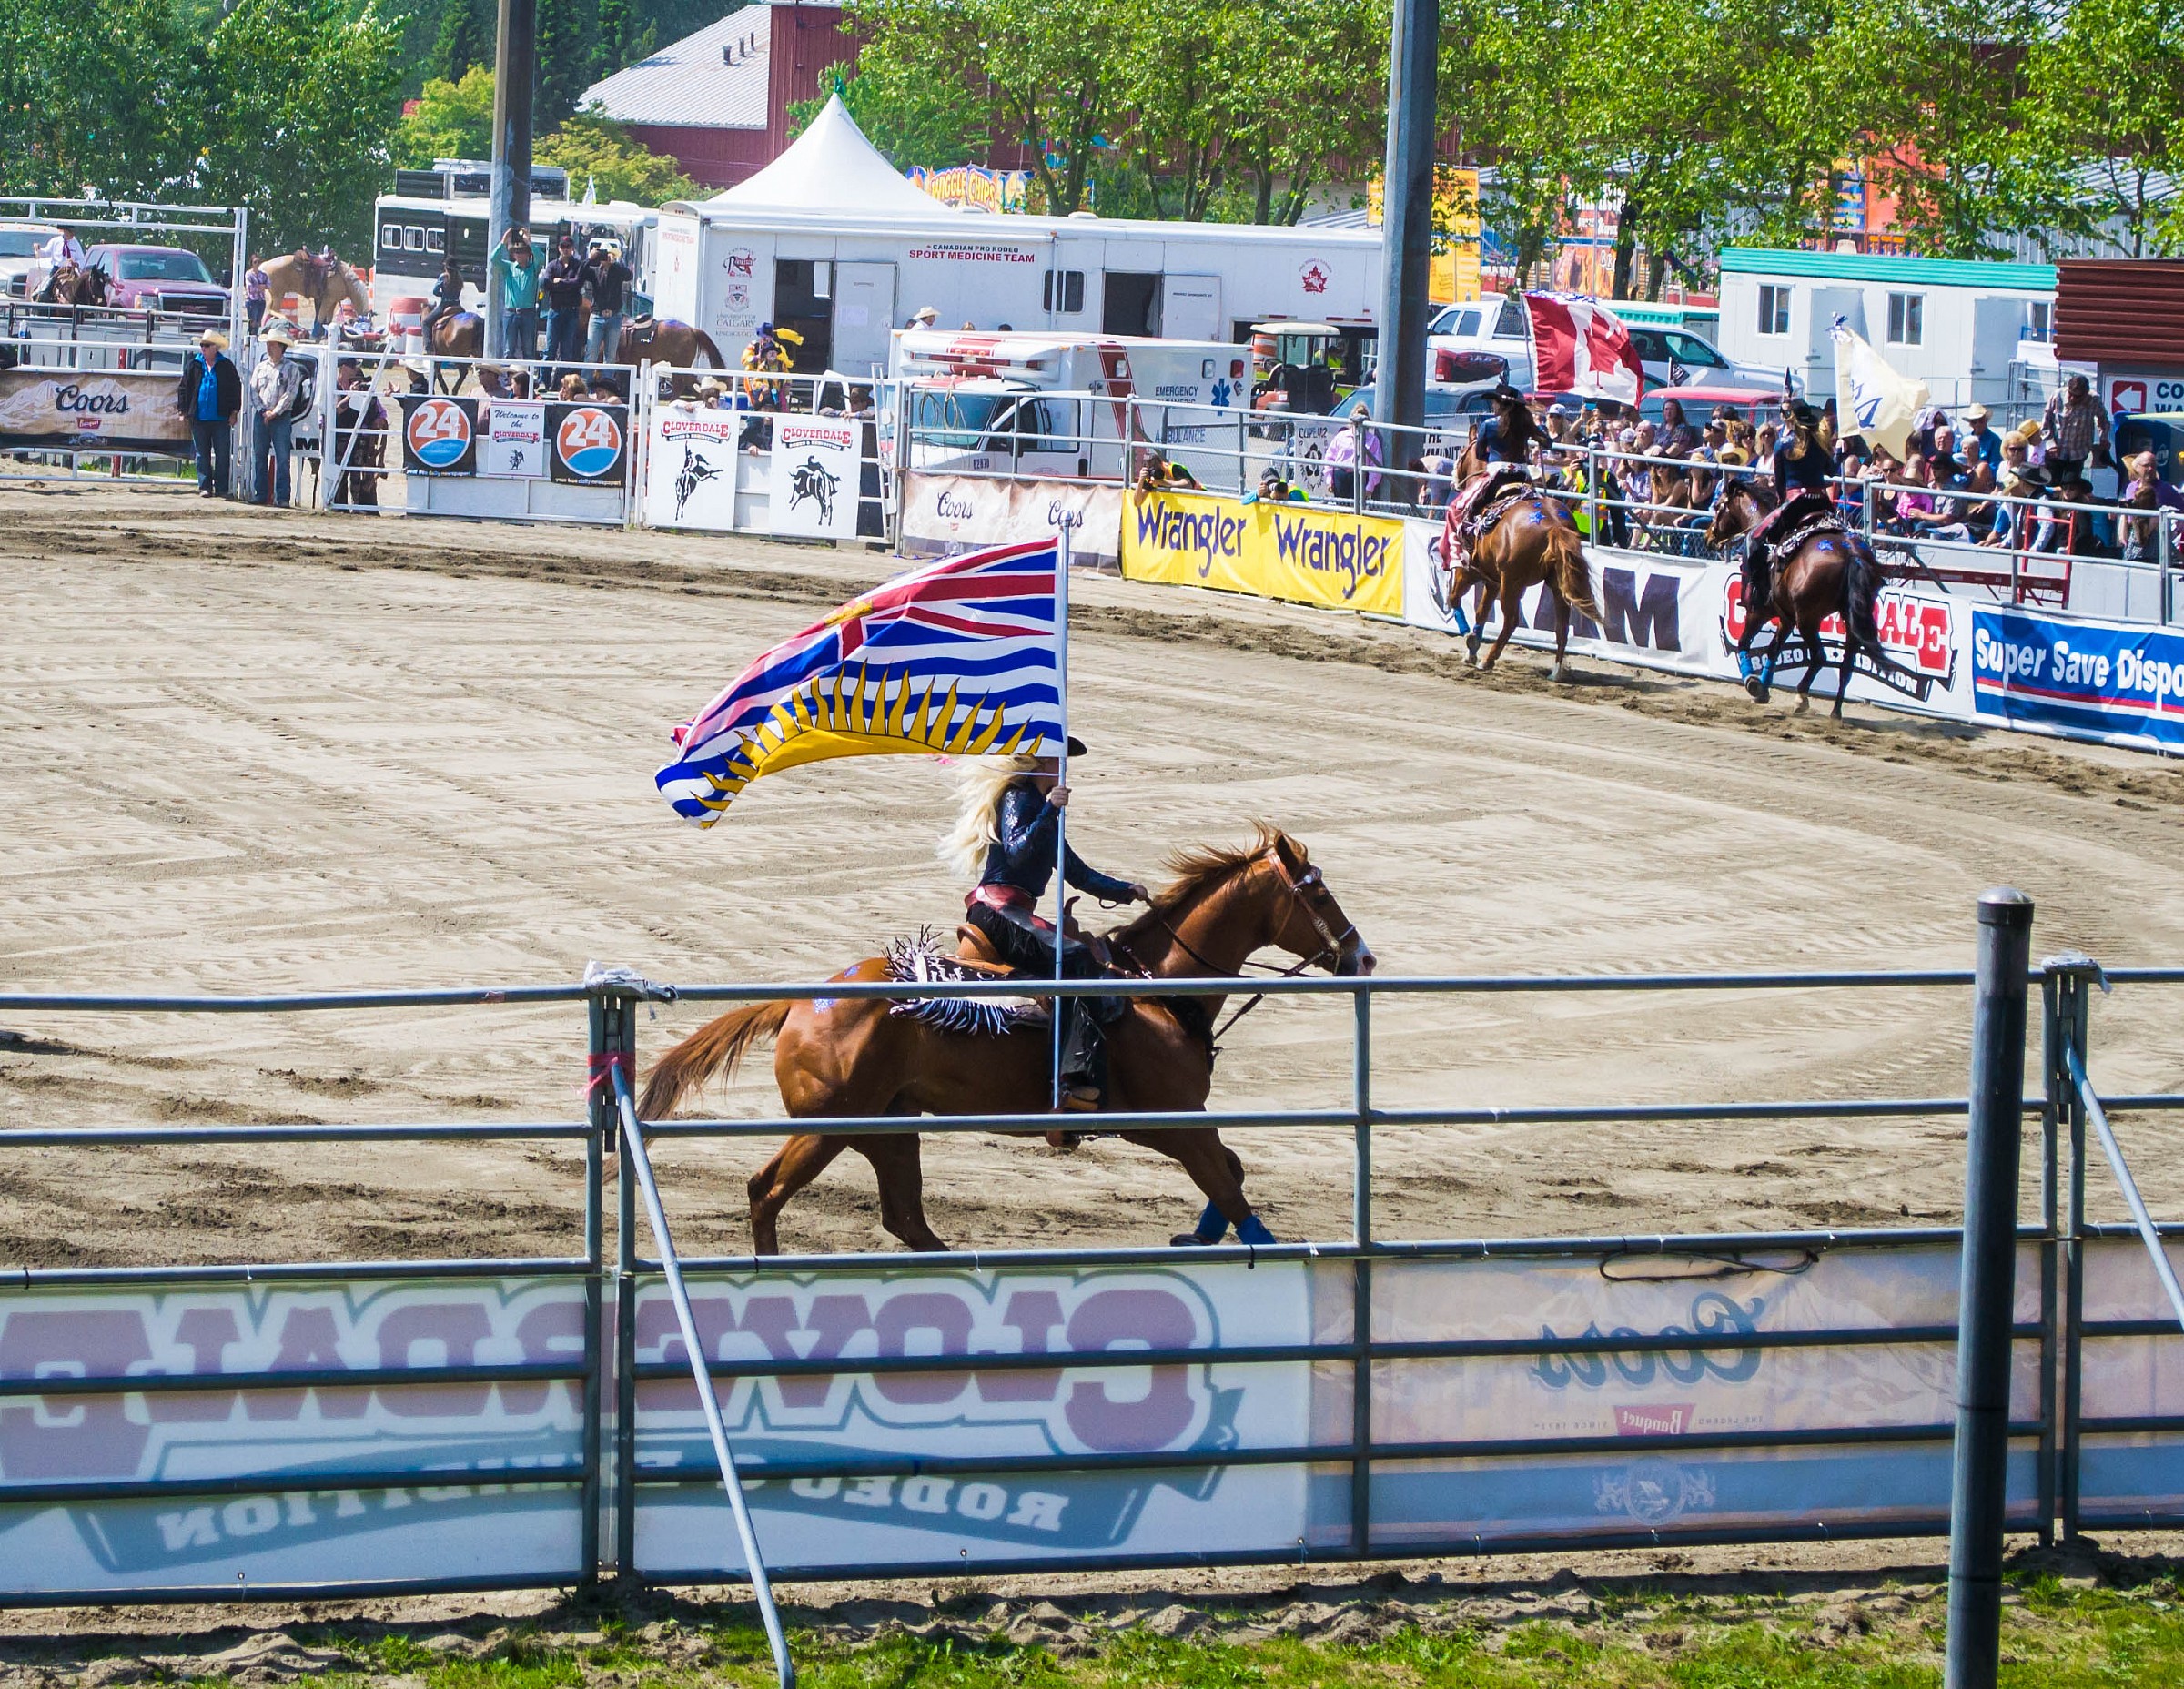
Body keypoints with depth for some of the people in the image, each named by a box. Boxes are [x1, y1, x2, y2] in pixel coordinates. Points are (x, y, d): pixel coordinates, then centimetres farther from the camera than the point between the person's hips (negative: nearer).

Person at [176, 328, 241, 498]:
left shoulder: (226, 366, 2)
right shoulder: (193, 364, 6)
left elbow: (236, 389, 7)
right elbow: (183, 387, 10)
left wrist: (233, 412, 2)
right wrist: (182, 410, 4)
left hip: (221, 419, -2)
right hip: (199, 418, 2)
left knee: (222, 455, 0)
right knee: (202, 454, 4)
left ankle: (221, 489, 5)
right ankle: (205, 487, 8)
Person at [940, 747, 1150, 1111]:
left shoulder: (1042, 808, 27)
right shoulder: (1018, 798, -2)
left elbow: (1078, 874, 28)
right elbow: (1016, 852, -19)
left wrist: (1126, 891, 18)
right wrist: (1050, 813, -28)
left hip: (1009, 912, 10)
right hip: (998, 908, -10)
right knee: (1075, 957, -26)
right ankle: (1081, 1078, -40)